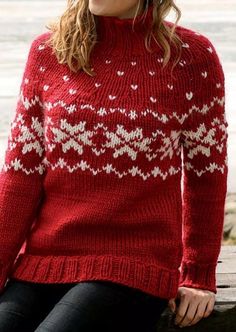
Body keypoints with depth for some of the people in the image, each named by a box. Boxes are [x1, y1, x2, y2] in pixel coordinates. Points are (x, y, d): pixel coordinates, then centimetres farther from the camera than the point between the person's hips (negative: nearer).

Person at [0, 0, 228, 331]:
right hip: (39, 260, 3)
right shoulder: (47, 50, 6)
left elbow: (206, 171, 5)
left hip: (134, 267, -3)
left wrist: (199, 276, 6)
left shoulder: (192, 56, -1)